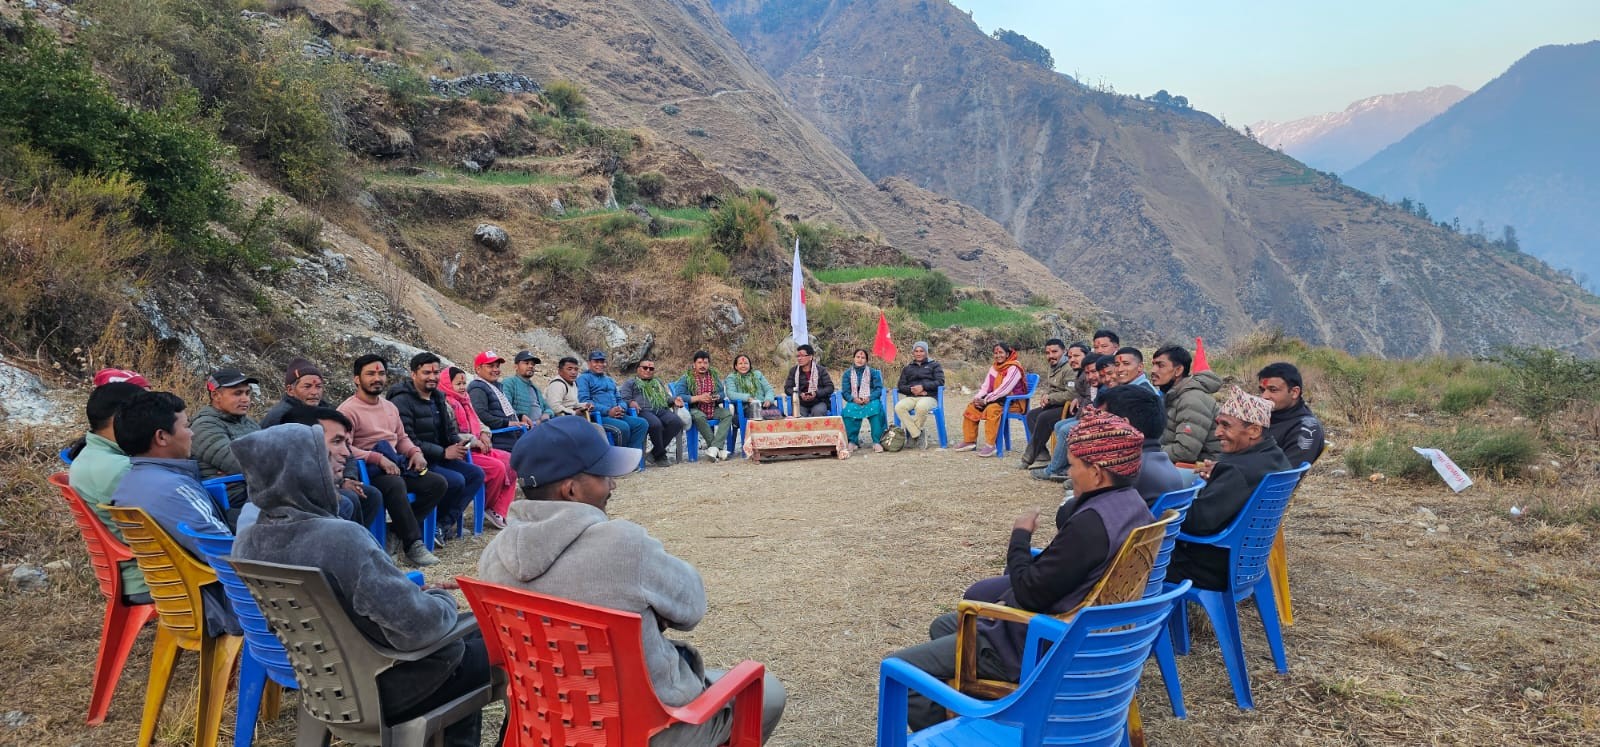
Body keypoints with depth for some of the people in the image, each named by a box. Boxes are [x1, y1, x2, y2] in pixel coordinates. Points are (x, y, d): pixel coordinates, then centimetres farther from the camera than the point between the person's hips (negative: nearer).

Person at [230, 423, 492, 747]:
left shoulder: (246, 542, -7)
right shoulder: (341, 538, -33)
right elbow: (418, 627, -32)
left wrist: (414, 593, 7)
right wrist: (443, 599, -11)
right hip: (383, 687, -8)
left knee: (469, 636, 26)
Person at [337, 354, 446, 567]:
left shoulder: (390, 407, 21)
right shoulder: (348, 410, -5)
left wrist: (415, 452, 6)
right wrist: (378, 458, -24)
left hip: (395, 465, 8)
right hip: (367, 470, -8)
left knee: (438, 483, -12)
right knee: (395, 485, -38)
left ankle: (403, 527, -8)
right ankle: (413, 544, -32)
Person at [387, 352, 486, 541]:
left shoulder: (437, 398, 16)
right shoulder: (402, 401, -13)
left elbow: (450, 430, 22)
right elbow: (408, 442, -20)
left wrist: (458, 443, -3)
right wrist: (444, 453, -19)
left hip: (438, 459, 9)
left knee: (476, 473, -6)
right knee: (456, 481, -26)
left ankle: (446, 522, -9)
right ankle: (434, 524, -6)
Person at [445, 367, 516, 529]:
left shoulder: (465, 402, 18)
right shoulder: (446, 405, -12)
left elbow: (477, 423, 26)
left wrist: (484, 433, 4)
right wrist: (475, 442, -15)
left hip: (476, 447, 10)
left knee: (511, 461, -2)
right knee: (497, 467, -24)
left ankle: (500, 511, -3)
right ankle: (488, 508, -2)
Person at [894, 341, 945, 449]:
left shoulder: (934, 365, 17)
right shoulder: (907, 368, 26)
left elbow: (940, 381, 3)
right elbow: (900, 386, 16)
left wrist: (923, 386, -10)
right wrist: (911, 389, -6)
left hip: (929, 397, -3)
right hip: (911, 397, 3)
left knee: (921, 407, -41)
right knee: (899, 407, -32)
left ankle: (912, 433, -18)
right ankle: (917, 434, -27)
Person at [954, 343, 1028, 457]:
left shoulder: (1013, 368, -14)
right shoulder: (994, 368, 12)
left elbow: (1004, 389, -23)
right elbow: (986, 386, 9)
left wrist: (985, 400, -23)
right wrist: (977, 397, -11)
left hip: (1014, 402, -9)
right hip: (998, 399, 9)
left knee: (992, 409, -36)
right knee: (972, 406, -2)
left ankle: (990, 445, -35)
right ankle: (969, 441, 2)